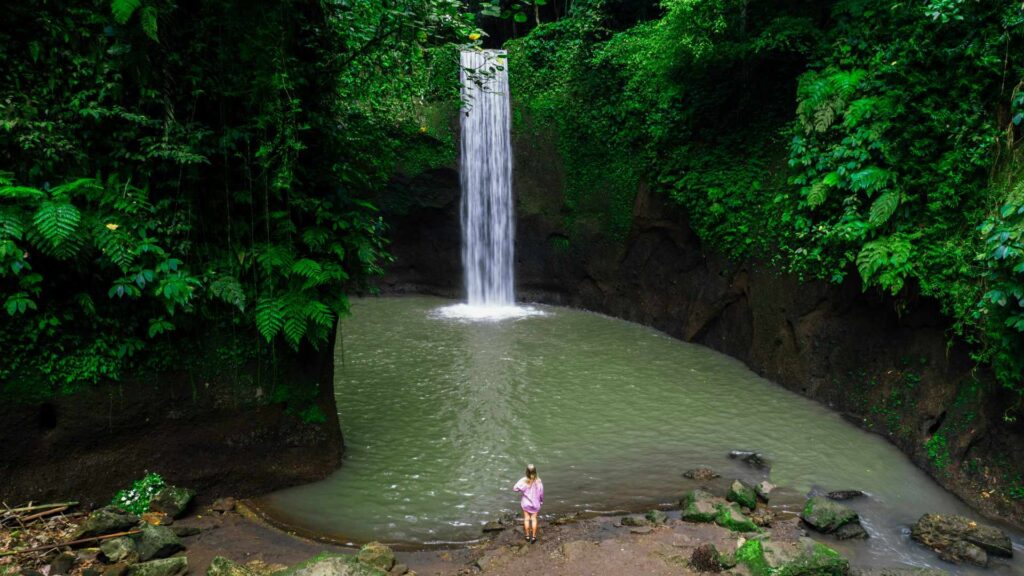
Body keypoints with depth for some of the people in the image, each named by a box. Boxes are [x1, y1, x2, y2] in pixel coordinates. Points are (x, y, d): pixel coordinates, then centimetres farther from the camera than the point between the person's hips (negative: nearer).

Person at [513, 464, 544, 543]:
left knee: (526, 519, 15)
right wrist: (542, 500, 10)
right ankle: (533, 536, 18)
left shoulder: (524, 480, -21)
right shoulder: (538, 481, -18)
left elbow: (515, 488, -25)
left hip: (526, 502, 0)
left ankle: (527, 536, 24)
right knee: (534, 519, 14)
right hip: (535, 502, 1)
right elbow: (541, 492, -9)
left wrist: (521, 489, -4)